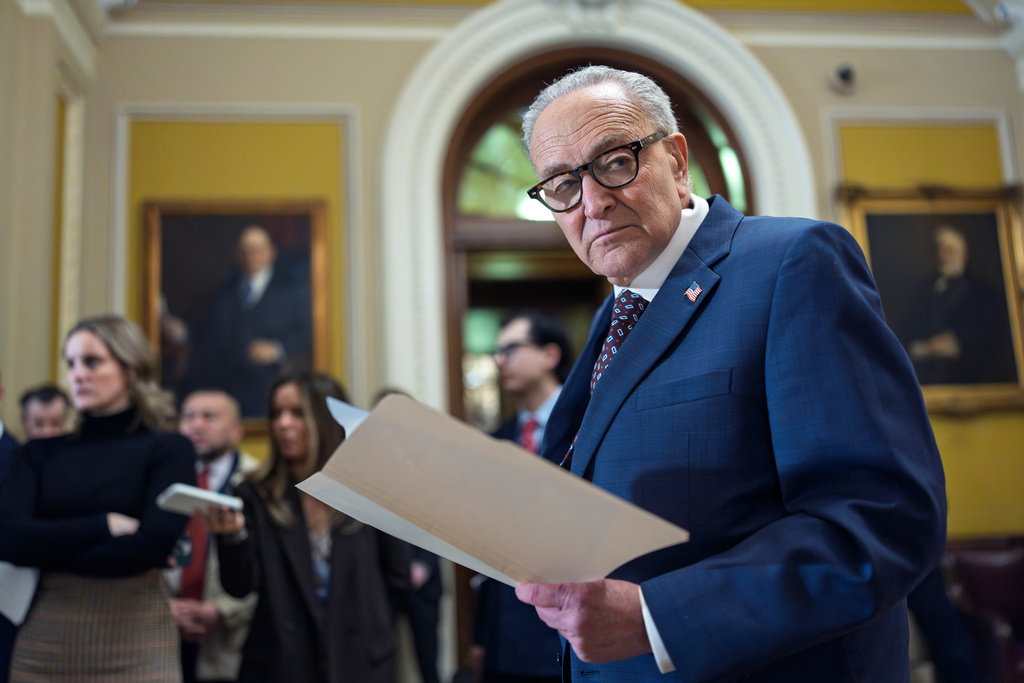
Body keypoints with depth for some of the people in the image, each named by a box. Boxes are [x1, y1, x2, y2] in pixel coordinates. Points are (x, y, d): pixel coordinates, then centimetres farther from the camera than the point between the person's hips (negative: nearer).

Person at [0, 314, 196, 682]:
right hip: (43, 644, 3)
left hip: (135, 644, -3)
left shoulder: (170, 450, -3)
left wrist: (47, 546, -6)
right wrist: (104, 525, -13)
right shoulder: (40, 453, 8)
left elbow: (150, 545, -15)